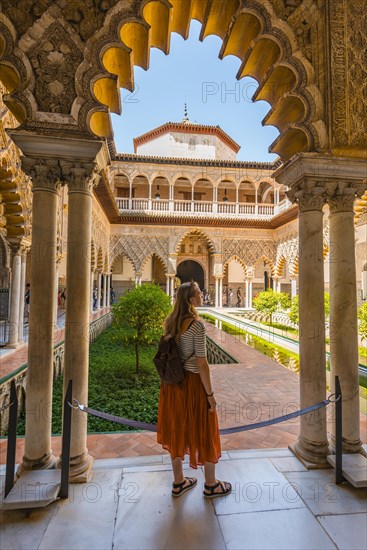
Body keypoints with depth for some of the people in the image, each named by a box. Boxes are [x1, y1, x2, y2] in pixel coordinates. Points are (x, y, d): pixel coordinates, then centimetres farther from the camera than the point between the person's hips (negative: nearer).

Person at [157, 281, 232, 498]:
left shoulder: (171, 322, 0)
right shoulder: (197, 324, -21)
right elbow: (201, 363, -20)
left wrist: (169, 381, 17)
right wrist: (210, 394, -11)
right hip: (192, 382, -7)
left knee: (177, 429, 19)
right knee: (203, 431, 13)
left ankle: (178, 482, 38)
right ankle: (211, 485, 34)